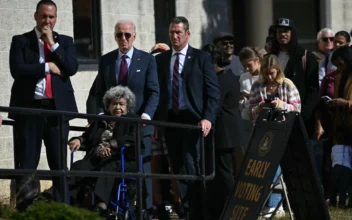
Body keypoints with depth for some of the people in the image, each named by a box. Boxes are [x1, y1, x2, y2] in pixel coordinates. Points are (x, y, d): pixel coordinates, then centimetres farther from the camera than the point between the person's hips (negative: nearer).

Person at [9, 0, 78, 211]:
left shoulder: (65, 41, 12)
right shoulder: (21, 41, 5)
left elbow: (72, 68, -3)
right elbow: (17, 70, -9)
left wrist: (52, 44, -6)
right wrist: (47, 67, -9)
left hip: (57, 108, 2)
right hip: (29, 107, -2)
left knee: (59, 163, 3)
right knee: (26, 165, -2)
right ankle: (25, 211, -2)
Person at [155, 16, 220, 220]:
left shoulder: (202, 58, 3)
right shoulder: (161, 60, 13)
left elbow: (214, 92, -1)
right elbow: (158, 92, 13)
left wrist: (208, 119, -13)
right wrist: (156, 122, 5)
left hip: (192, 120, -4)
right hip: (169, 121, 4)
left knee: (191, 169, -11)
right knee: (178, 170, 3)